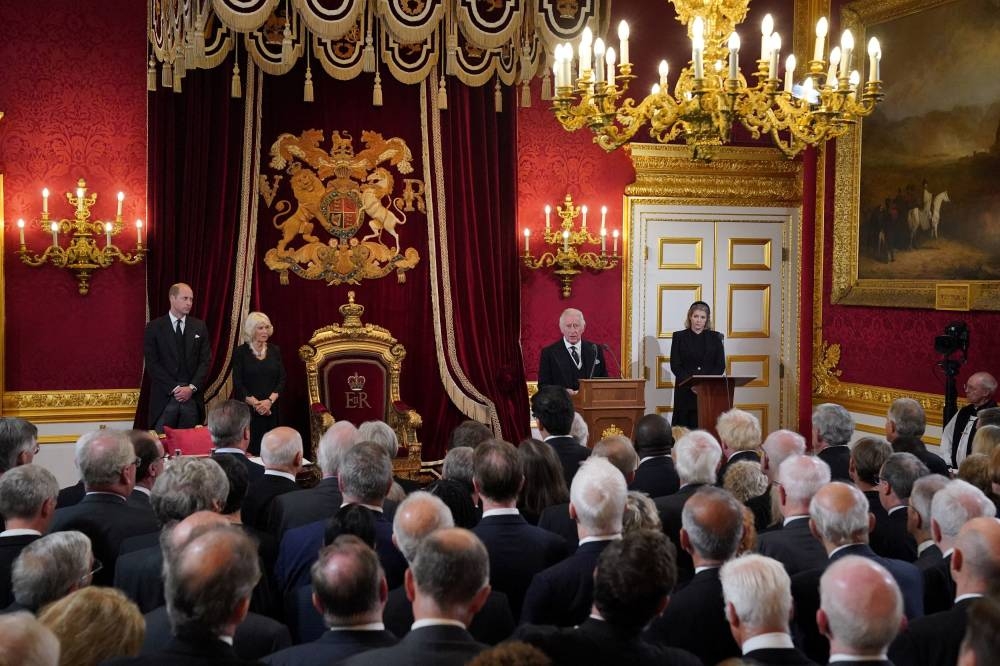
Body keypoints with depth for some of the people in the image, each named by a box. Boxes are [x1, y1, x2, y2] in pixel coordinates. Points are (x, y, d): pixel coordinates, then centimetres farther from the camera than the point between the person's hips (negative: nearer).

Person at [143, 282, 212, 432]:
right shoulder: (154, 327, 2)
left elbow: (205, 361, 6)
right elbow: (152, 363, -3)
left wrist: (192, 388, -7)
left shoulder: (199, 327, 10)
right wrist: (174, 388, -10)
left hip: (193, 397, 2)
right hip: (165, 397, -2)